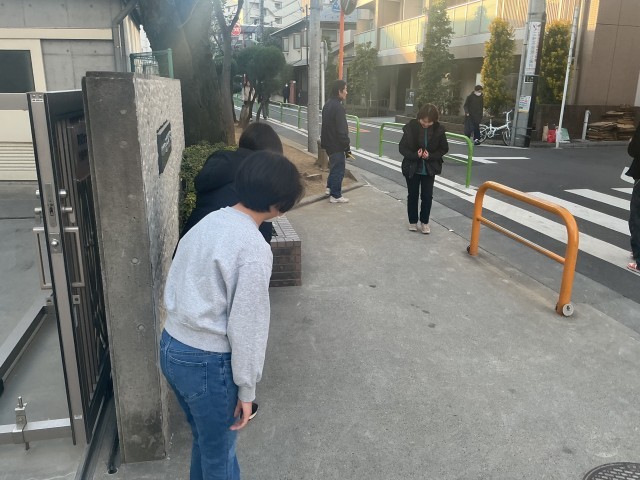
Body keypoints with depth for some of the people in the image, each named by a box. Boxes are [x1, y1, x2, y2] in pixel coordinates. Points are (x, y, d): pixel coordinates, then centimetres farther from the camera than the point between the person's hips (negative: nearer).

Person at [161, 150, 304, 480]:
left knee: (205, 440, 28)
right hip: (207, 363, -8)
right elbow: (246, 326, -19)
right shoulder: (254, 249, -22)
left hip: (171, 346, 8)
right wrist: (246, 389, -7)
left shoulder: (207, 222, 3)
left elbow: (173, 288, 8)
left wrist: (186, 331, 18)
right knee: (219, 453, 17)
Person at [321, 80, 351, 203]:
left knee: (334, 166, 25)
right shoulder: (338, 107, -21)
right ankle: (335, 196, 8)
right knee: (338, 170, 1)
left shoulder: (328, 104, 10)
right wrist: (347, 147, -16)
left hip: (328, 142, 9)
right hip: (336, 145, -9)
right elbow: (342, 131, -23)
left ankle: (330, 187, 34)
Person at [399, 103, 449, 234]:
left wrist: (431, 156, -18)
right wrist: (415, 155, -24)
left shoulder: (439, 129, -12)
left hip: (429, 169, 1)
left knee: (427, 196, 6)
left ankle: (424, 222, 25)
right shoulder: (410, 127, -16)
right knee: (412, 195, 12)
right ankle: (413, 221, 28)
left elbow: (444, 149, -2)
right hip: (412, 168, -1)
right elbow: (402, 148, -9)